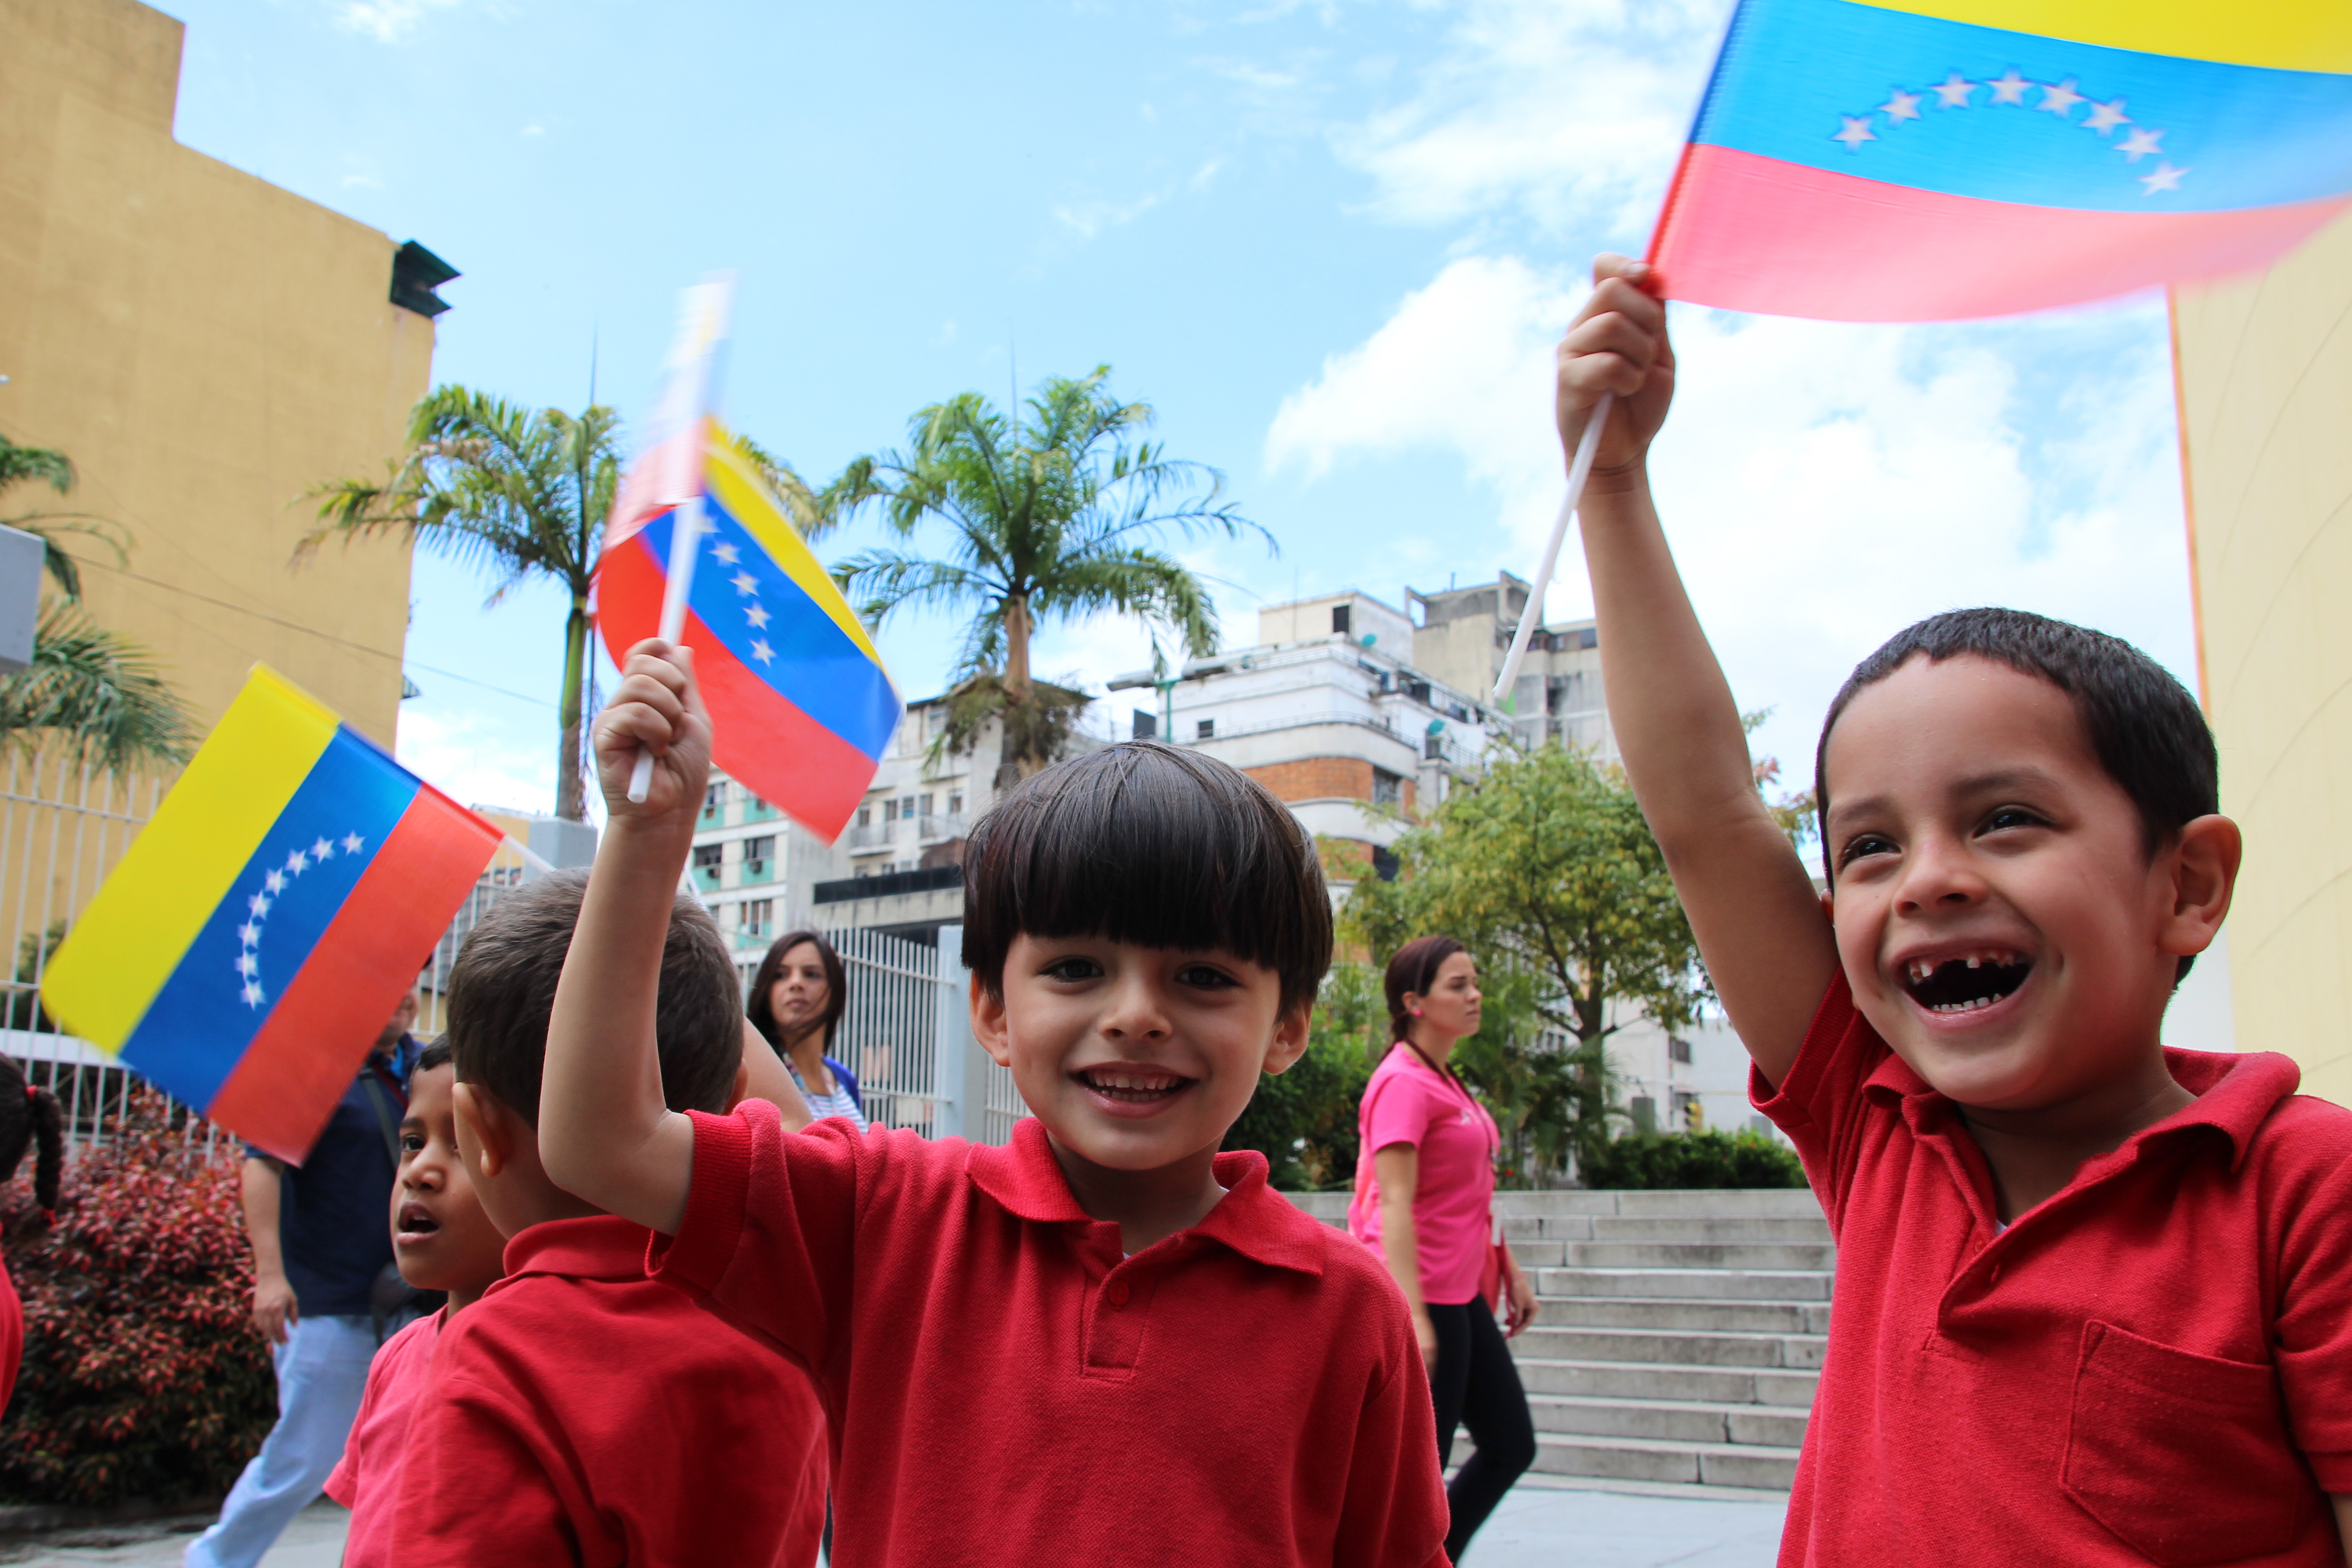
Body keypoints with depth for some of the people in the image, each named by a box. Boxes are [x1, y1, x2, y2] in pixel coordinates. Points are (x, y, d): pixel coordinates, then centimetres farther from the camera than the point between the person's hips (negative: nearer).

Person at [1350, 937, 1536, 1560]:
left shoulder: (1446, 1083, 14)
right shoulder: (1403, 1083, -15)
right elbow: (1394, 1205, -22)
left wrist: (1510, 1270, 21)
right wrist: (1413, 1315, -27)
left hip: (1463, 1294, 10)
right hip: (1423, 1293, -10)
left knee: (1511, 1445, 14)